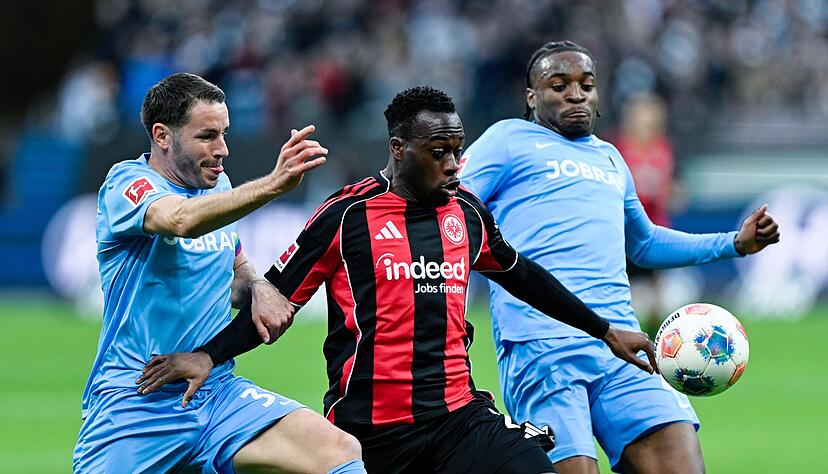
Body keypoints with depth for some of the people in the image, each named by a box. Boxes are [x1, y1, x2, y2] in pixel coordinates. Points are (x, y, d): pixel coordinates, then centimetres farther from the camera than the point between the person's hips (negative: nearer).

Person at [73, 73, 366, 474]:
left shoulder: (217, 185, 13)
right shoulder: (127, 182, -9)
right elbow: (183, 221, -31)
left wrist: (258, 288, 4)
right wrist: (273, 184, -44)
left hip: (217, 392, 5)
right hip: (135, 403, -5)